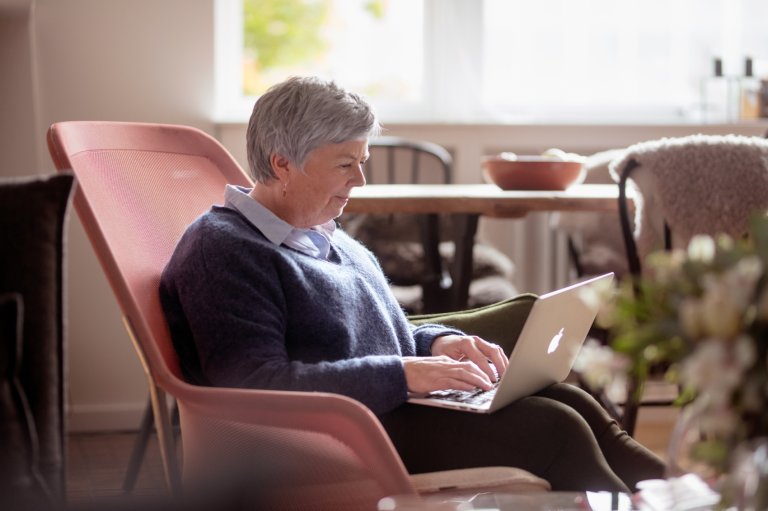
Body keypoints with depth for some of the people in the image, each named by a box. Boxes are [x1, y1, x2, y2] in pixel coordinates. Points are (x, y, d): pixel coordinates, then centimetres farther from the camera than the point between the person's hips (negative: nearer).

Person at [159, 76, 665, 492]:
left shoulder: (329, 237, 20)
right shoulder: (221, 252, -11)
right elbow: (256, 384, -22)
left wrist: (437, 343, 4)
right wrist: (404, 375, -24)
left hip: (391, 400, 9)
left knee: (571, 404, -9)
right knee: (553, 431, -20)